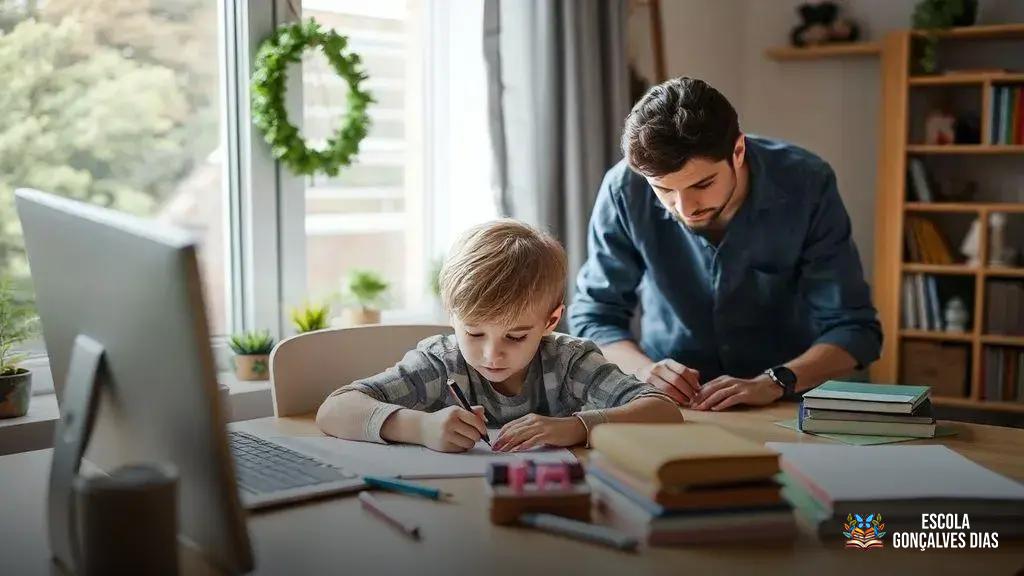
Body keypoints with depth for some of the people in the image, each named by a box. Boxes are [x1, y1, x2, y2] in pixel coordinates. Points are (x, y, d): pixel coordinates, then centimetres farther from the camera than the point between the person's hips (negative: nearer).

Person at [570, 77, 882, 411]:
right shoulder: (625, 190, -15)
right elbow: (593, 316, -3)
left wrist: (772, 383, -29)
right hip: (670, 405, 0)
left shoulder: (806, 184, -16)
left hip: (784, 405, 1)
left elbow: (854, 328, -12)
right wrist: (644, 370, -22)